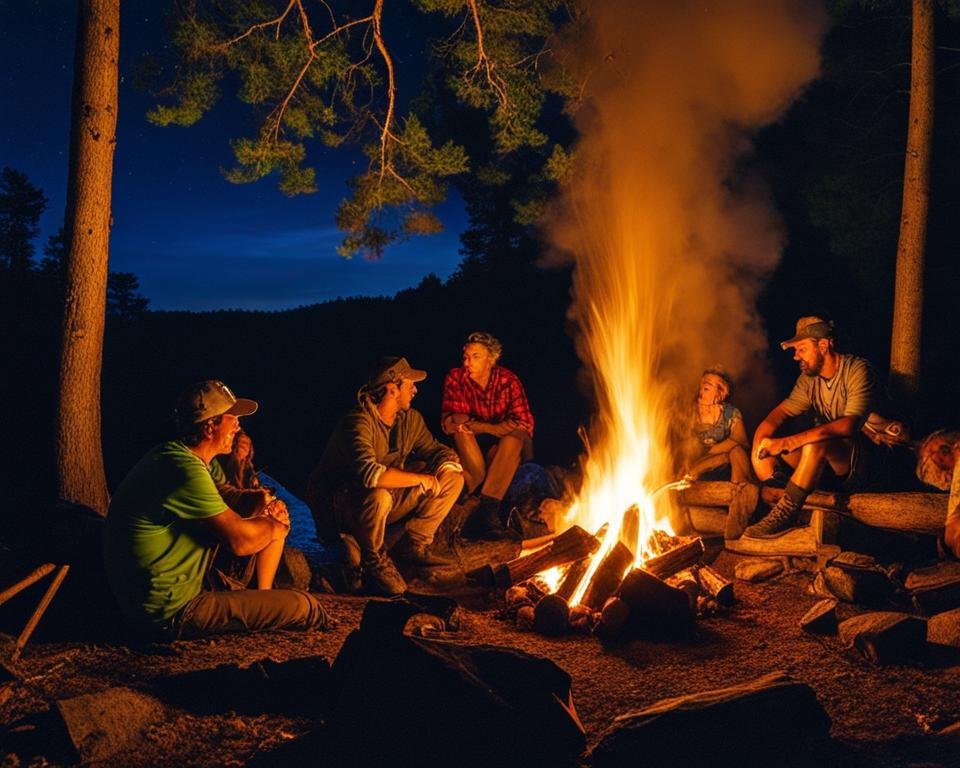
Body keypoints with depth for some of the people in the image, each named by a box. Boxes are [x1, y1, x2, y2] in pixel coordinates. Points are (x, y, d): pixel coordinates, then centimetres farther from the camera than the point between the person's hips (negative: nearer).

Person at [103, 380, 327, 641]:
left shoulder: (170, 454, 9)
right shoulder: (186, 469, -24)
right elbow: (241, 541, -23)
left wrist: (263, 512, 1)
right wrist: (274, 525, -2)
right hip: (170, 616, -10)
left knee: (270, 527, 16)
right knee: (305, 607, -15)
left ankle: (263, 597, 25)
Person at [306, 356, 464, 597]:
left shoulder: (410, 418, 0)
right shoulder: (358, 423, -27)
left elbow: (434, 449, 11)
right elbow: (369, 473, -42)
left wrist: (448, 463, -15)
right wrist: (421, 479, -32)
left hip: (389, 498, 8)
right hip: (336, 509, -8)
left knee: (452, 479, -2)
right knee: (378, 495, -43)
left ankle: (412, 546, 4)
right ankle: (374, 564, -16)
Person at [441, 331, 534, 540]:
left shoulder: (507, 380, -8)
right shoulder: (456, 378, -6)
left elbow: (525, 423, -18)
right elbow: (448, 423, -16)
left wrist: (477, 426, -25)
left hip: (507, 451, -1)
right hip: (472, 451, 1)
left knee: (515, 436, -32)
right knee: (462, 429, -29)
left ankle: (485, 511, -43)